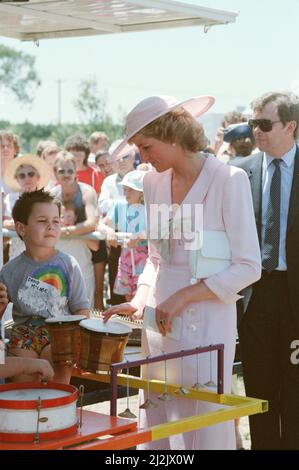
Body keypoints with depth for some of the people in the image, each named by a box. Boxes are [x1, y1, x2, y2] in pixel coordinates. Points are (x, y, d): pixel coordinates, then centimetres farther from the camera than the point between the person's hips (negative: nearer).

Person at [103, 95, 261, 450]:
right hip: (159, 323, 6)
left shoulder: (229, 180, -10)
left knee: (206, 432, 0)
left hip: (206, 322, -6)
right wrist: (140, 300, 3)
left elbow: (248, 267, -11)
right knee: (156, 427, 10)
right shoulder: (153, 183, 9)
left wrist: (182, 297, -15)